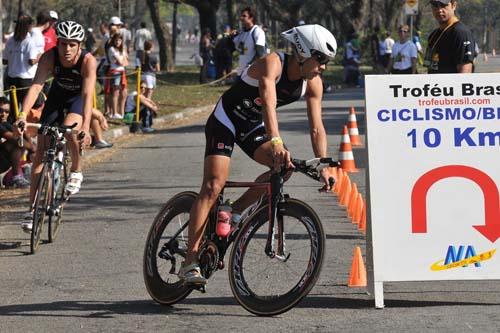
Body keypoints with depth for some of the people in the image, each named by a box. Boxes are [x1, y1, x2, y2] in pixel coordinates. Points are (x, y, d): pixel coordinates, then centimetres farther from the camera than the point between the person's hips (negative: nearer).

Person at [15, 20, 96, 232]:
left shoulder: (88, 61, -32)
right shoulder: (49, 57, -28)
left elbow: (88, 94, -40)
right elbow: (36, 85, -38)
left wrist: (86, 127, -53)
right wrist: (23, 114, -53)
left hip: (78, 98, -2)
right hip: (57, 96, 2)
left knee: (70, 130, -34)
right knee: (41, 148, -6)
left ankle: (76, 171, -4)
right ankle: (32, 210, -2)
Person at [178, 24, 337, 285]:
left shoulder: (313, 84, -9)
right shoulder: (272, 63, -29)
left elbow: (316, 128, -8)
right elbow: (269, 103, -45)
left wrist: (323, 166, -20)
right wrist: (276, 142, -59)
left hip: (253, 126, 7)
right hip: (226, 120, -7)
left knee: (285, 167, -17)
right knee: (213, 186, -19)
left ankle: (235, 211, 3)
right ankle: (190, 263, -23)